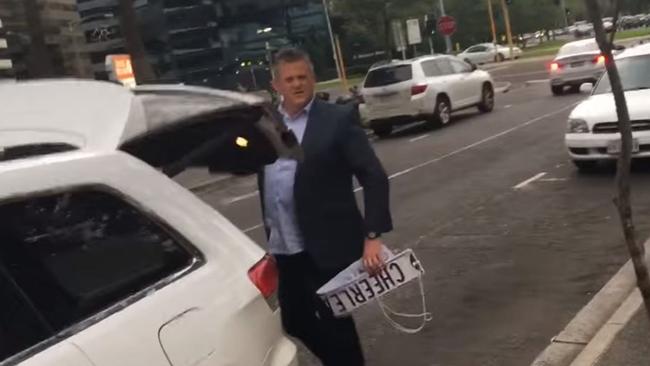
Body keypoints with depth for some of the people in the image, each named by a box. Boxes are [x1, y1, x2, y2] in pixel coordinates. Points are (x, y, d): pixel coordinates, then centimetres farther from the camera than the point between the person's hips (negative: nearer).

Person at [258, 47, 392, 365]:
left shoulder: (338, 119, -7)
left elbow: (374, 177, -12)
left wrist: (372, 236, -19)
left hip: (327, 245, -5)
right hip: (283, 248, 6)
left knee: (336, 322, 8)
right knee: (294, 320, 19)